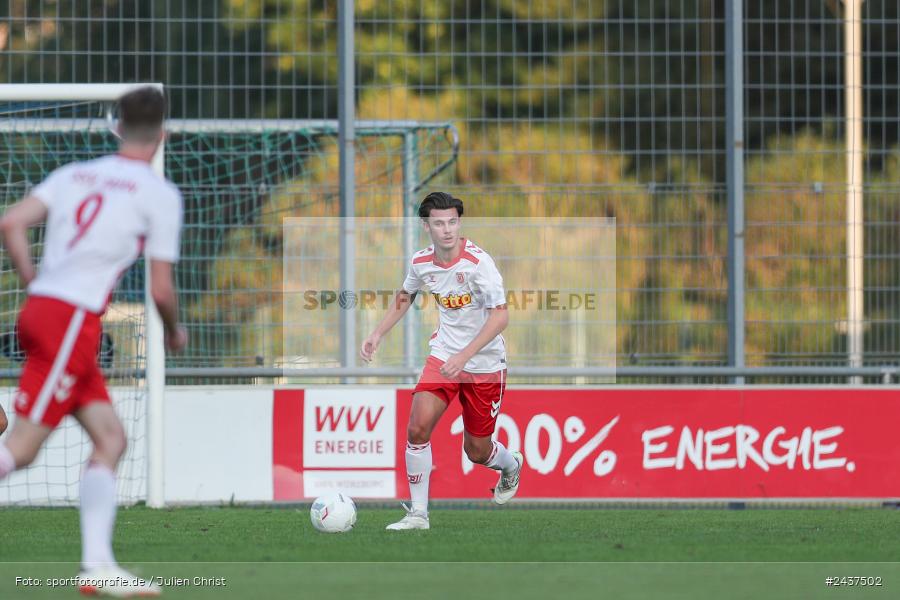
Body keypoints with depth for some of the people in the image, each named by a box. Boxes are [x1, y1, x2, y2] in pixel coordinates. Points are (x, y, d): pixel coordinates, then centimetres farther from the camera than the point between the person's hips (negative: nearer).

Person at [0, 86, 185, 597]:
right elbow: (161, 290, -1)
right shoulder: (161, 194, -1)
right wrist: (176, 332, 18)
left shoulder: (75, 174, 16)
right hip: (73, 320, -8)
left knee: (111, 439, 10)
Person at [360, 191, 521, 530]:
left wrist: (464, 356, -34)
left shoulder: (477, 261, -23)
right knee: (418, 427, -18)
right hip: (444, 355, 4)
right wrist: (378, 334, 9)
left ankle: (511, 466, 44)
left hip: (485, 364, -4)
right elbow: (405, 296, 18)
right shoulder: (421, 262, -5)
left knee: (477, 452, 7)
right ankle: (418, 513, -7)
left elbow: (500, 315, -26)